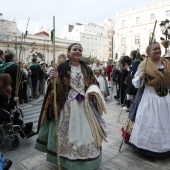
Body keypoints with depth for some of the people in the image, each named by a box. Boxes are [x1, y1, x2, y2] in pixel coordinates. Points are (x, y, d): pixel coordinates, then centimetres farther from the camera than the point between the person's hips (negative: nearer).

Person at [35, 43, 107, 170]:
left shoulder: (86, 68, 9)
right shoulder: (62, 67, -6)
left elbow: (93, 83, 15)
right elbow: (56, 87, -8)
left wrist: (94, 90, -4)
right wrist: (53, 79, -28)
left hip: (85, 104, 4)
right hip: (68, 105, -4)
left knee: (85, 131, 13)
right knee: (70, 131, 6)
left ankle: (88, 158, 35)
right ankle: (69, 159, 29)